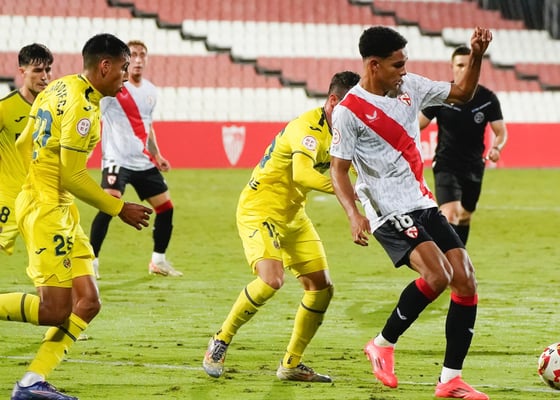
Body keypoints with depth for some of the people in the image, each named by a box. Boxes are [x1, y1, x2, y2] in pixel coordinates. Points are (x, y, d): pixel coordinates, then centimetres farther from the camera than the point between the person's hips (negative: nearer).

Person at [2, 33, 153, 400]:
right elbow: (72, 176, -17)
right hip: (45, 208, -10)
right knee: (55, 311, -11)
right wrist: (119, 209, -9)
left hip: (61, 209, 10)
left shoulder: (60, 89, 12)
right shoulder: (82, 106, -16)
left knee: (88, 303, 4)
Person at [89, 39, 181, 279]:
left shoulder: (150, 91, 12)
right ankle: (91, 261, -14)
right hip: (117, 159, -7)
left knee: (166, 207, 8)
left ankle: (158, 261, 25)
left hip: (144, 162, 7)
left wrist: (156, 155, 20)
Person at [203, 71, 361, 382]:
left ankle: (292, 364, 15)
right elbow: (302, 174, -42)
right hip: (259, 208, -9)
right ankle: (221, 341, -7)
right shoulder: (309, 127, -24)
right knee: (272, 279, -27)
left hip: (292, 214, 9)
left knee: (322, 287, 3)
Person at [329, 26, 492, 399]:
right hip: (390, 213, -7)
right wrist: (354, 215, -25)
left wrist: (477, 56, 3)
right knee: (437, 275, -26)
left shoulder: (410, 87, 7)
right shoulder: (349, 111, -11)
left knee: (466, 282, -2)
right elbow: (339, 169, -10)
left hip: (425, 204, 7)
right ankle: (383, 345, -5)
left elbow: (461, 93, 20)